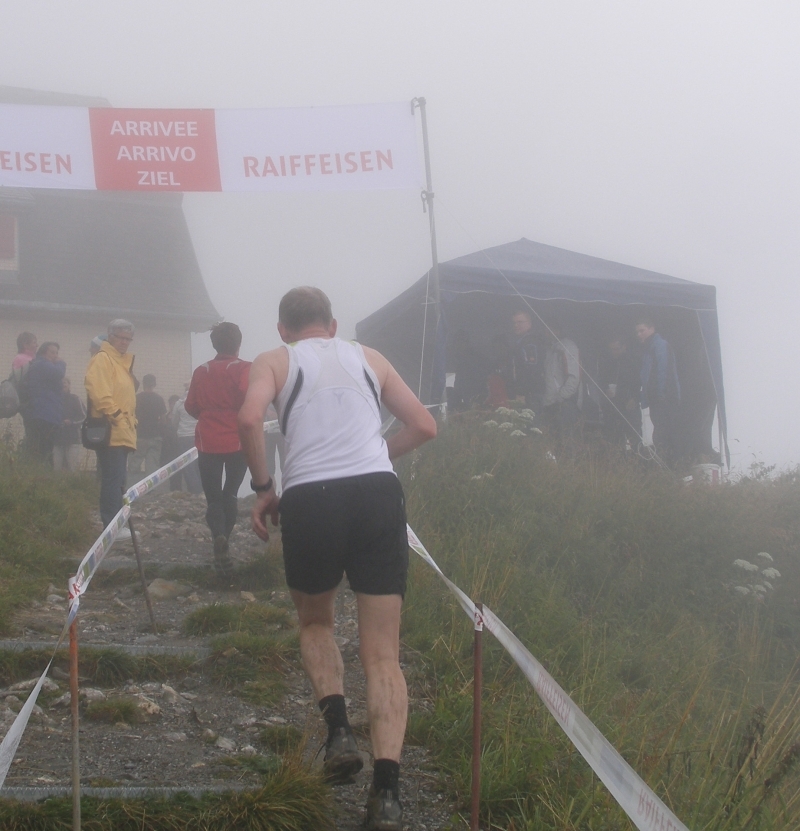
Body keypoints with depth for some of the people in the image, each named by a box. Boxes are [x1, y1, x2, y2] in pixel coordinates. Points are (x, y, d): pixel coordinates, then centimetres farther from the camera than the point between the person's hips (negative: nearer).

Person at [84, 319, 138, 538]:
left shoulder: (124, 361, 21)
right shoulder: (102, 359, -9)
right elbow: (99, 393, -21)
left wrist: (131, 421, 17)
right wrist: (116, 416, -20)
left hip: (123, 433, 10)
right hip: (110, 432, -10)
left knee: (117, 481, 11)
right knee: (113, 480, -11)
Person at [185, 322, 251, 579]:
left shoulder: (201, 372, 3)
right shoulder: (244, 369, -6)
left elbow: (191, 406, 5)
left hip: (208, 442, 1)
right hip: (238, 441, -1)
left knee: (213, 497, 3)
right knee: (230, 493, 16)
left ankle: (218, 537, -22)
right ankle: (224, 540, 16)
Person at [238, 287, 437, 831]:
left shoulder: (275, 361, 13)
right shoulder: (369, 358, 22)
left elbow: (249, 419, -7)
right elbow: (424, 425, 22)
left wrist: (263, 488, 4)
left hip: (311, 500, -1)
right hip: (380, 495, 1)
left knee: (315, 624, 26)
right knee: (383, 654, 4)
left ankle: (339, 727, 2)